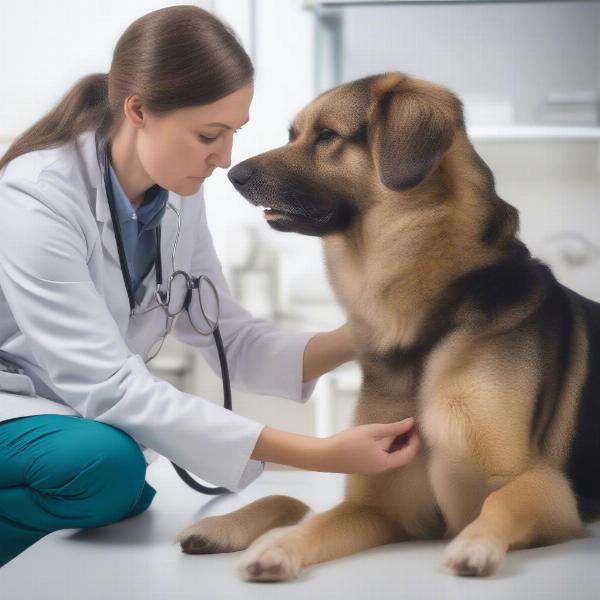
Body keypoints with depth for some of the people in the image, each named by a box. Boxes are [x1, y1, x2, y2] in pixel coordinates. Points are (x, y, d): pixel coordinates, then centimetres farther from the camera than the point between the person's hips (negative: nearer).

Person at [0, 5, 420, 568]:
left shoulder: (177, 194, -5)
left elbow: (229, 336, -2)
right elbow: (109, 386, -31)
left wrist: (352, 339, -22)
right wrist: (317, 453, -35)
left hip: (74, 408, 7)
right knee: (107, 465, -32)